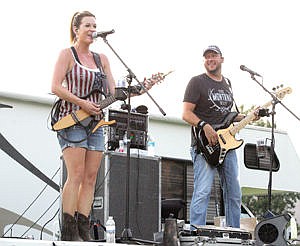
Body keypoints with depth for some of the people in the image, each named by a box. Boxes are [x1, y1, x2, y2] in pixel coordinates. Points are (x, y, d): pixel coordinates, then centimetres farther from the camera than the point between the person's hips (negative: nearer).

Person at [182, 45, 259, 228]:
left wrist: (246, 117, 13)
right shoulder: (197, 82, -2)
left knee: (234, 193, 8)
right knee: (203, 191, -15)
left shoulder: (227, 83, 19)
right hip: (204, 145, -7)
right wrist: (205, 127, -22)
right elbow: (186, 114, -9)